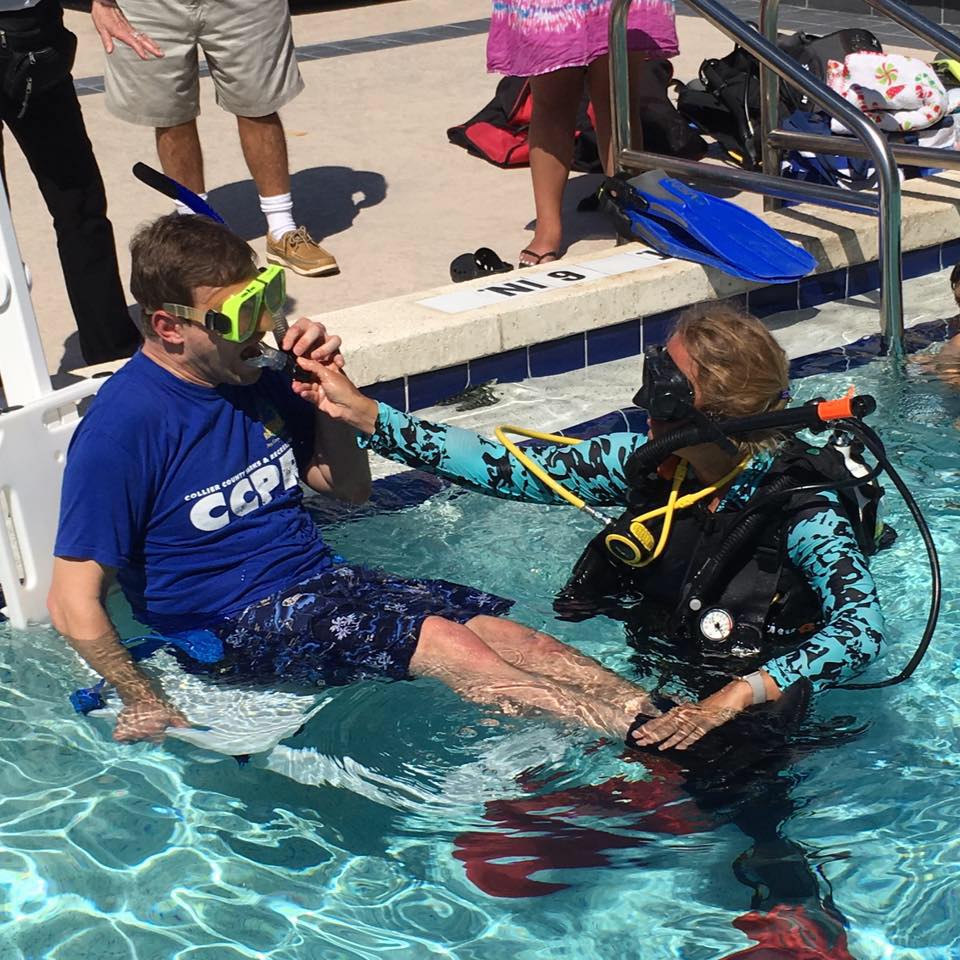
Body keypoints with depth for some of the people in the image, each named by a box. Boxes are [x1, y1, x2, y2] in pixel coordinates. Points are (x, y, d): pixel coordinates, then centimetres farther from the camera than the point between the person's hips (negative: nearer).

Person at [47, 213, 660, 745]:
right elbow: (74, 604, -16)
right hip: (239, 625, -7)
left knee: (519, 640, -13)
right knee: (443, 642, -27)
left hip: (322, 576, 8)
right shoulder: (122, 428, -17)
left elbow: (351, 488, 15)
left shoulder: (255, 378, 4)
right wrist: (147, 707, -17)